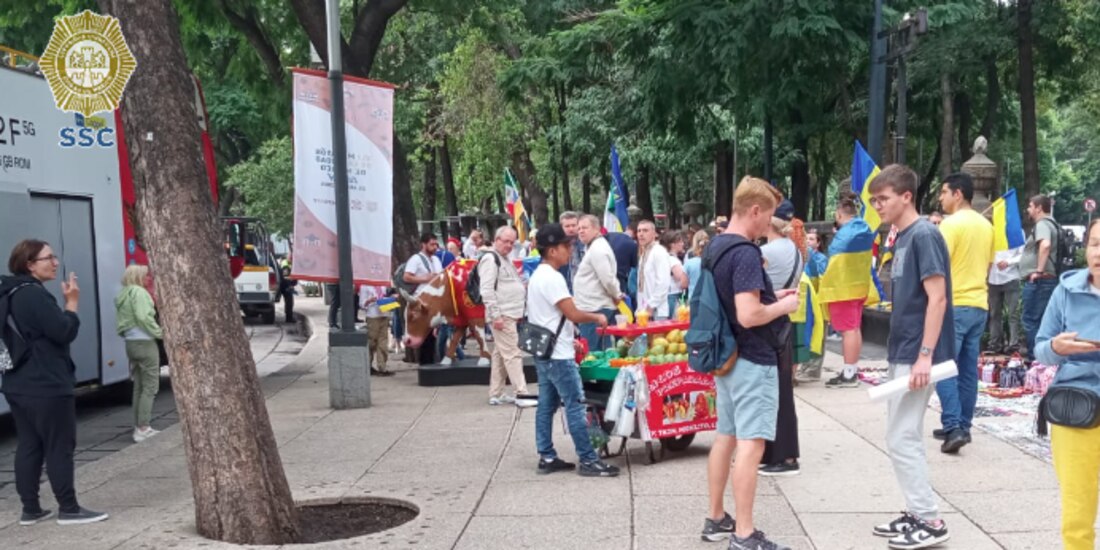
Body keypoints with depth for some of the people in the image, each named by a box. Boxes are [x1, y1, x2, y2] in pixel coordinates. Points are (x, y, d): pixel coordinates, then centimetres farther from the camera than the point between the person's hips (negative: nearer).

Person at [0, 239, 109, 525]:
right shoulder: (34, 294, -18)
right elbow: (64, 332, -19)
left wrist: (65, 303, 11)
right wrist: (72, 302, -8)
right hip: (46, 386, -10)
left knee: (29, 446, 11)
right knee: (60, 447, -2)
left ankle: (30, 509, 16)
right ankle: (68, 509, 4)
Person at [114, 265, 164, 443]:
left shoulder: (122, 295, 16)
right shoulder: (138, 292, -11)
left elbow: (123, 320, 13)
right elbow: (143, 317, -21)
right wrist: (159, 332, -11)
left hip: (130, 342, 9)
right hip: (144, 342, -9)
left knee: (138, 386, 14)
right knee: (150, 386, -6)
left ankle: (138, 426, 17)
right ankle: (143, 428, -9)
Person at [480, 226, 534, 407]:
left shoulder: (504, 260, 20)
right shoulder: (490, 259, -11)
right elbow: (487, 290, -18)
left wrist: (519, 311, 22)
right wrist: (496, 315, -22)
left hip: (511, 314, 10)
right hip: (502, 316, -10)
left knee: (500, 354, 12)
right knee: (513, 354, -10)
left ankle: (496, 394, 16)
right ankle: (521, 394, -10)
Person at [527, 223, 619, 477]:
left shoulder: (538, 275, 15)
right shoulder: (552, 278, -18)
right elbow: (573, 314, -19)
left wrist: (568, 339, 19)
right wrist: (597, 317, -3)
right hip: (557, 354, -10)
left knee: (546, 406, 11)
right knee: (575, 406, -7)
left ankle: (547, 458, 15)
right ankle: (588, 460, -4)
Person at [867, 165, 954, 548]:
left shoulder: (924, 235, -14)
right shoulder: (901, 238, 13)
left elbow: (937, 298, -19)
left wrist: (925, 355, -22)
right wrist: (900, 352, 17)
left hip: (916, 356, -9)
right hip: (900, 353, 9)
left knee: (901, 439, -6)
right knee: (906, 437, 13)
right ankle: (917, 514, 22)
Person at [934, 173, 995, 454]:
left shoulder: (951, 223, -12)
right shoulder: (986, 225, 13)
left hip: (954, 305, -8)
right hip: (979, 305, 8)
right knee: (968, 370, 10)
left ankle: (953, 427, -12)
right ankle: (962, 426, 15)